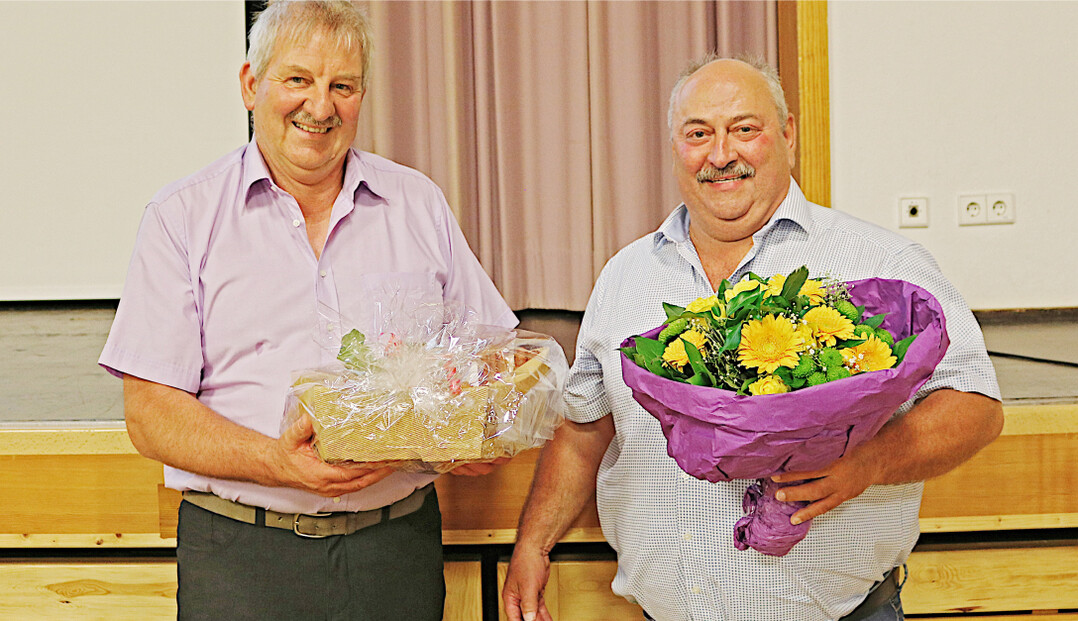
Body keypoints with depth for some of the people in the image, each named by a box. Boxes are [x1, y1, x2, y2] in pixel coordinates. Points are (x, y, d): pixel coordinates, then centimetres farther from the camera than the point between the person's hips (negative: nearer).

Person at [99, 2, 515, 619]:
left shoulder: (419, 204, 8)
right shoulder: (184, 216, 0)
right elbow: (150, 411, -6)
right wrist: (274, 462, -22)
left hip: (398, 544, 2)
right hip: (241, 552, -2)